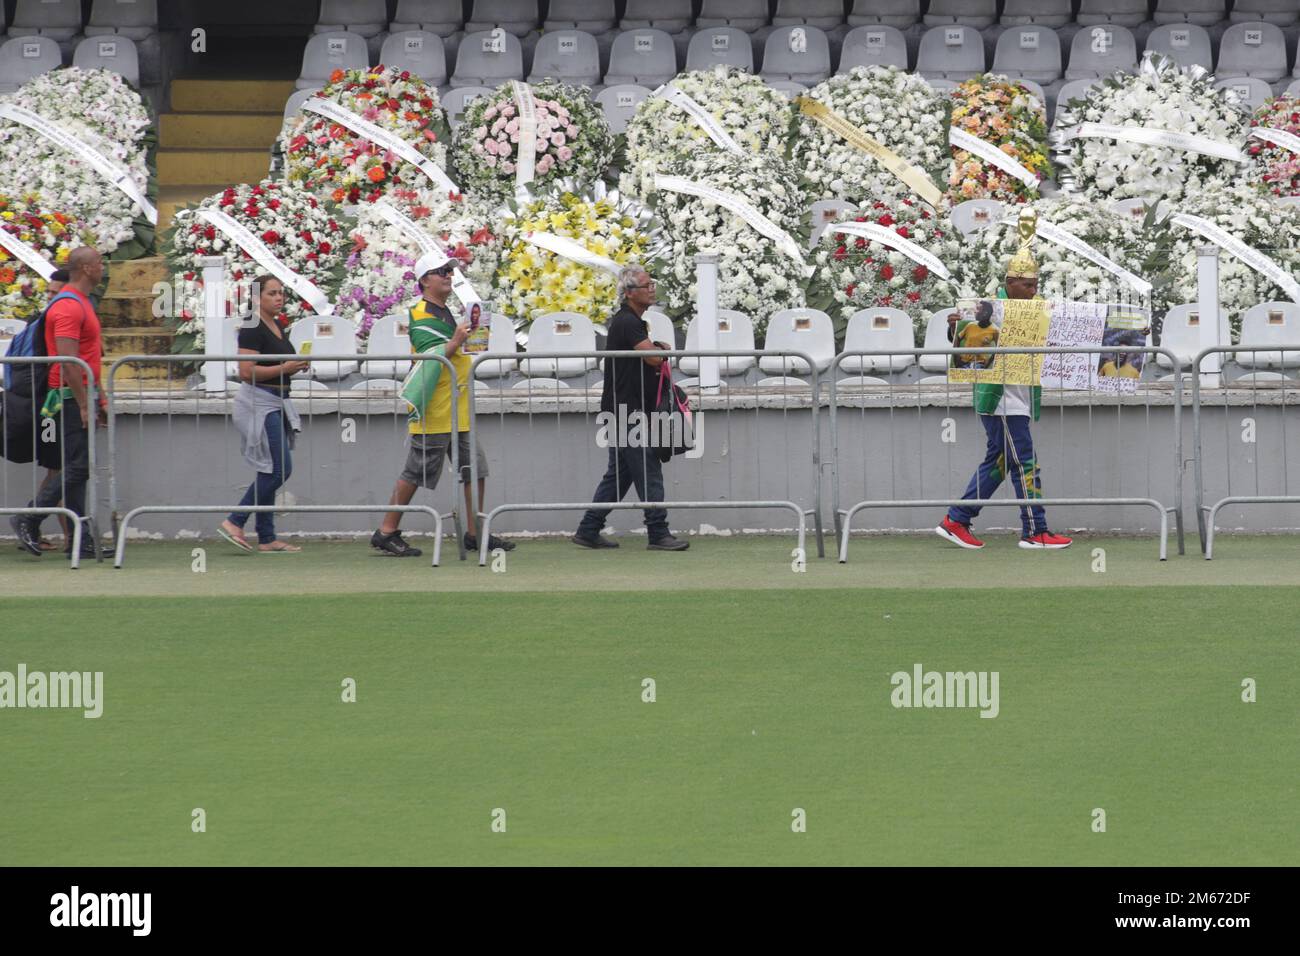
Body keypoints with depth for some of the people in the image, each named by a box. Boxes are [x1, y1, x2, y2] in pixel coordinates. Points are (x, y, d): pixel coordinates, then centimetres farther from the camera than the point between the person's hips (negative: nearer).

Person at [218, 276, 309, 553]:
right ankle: (234, 523, -9)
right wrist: (284, 368, -21)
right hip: (259, 402, -10)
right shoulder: (252, 329, -13)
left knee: (271, 473, 8)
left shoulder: (277, 327, 16)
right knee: (279, 469, -13)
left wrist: (297, 366, 9)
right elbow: (247, 372, -20)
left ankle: (267, 539, 10)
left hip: (277, 403, 10)